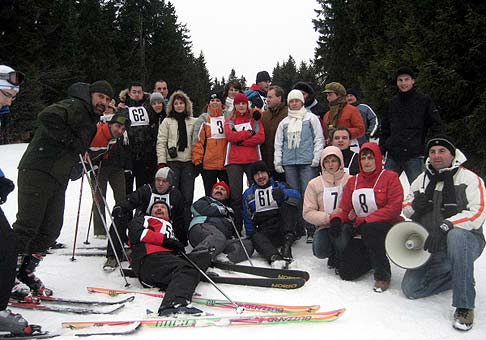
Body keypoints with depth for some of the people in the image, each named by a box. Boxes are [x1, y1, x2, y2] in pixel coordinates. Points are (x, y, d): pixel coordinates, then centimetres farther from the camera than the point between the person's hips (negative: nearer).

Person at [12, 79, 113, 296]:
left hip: (58, 180, 9)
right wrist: (70, 140, -19)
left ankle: (25, 272, 18)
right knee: (27, 226, -9)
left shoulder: (92, 120, 22)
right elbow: (47, 117, -24)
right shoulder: (74, 106, -8)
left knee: (51, 230, 7)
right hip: (38, 172, -9)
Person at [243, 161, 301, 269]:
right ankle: (275, 258, -59)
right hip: (265, 233, 1)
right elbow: (247, 218, 17)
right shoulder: (248, 194, 19)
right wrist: (251, 235, 2)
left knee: (290, 200, -23)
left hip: (285, 228, -1)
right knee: (256, 238, -32)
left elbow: (297, 195, -9)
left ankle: (287, 242, -38)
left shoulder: (279, 186, 11)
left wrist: (283, 193, -31)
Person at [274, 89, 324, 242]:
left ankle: (311, 230, -6)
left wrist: (316, 158, -7)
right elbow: (278, 143, 18)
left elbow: (319, 139, 3)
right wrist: (277, 162, 8)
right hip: (289, 163, 4)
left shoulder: (311, 118, 8)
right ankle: (298, 228, 9)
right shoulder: (284, 122, 19)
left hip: (307, 162, -4)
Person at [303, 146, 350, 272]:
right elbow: (308, 212, -1)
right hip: (324, 226, 1)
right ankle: (334, 254, 14)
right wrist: (328, 217, -15)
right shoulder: (314, 184, 5)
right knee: (320, 251, -26)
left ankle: (340, 261, 0)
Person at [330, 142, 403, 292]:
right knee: (347, 273, -8)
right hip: (359, 229, 5)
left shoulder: (390, 177, -5)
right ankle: (371, 258, 24)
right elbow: (344, 209, 8)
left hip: (387, 226, -5)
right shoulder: (353, 181, 11)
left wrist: (364, 221, -23)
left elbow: (394, 208, -17)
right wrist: (336, 219, -16)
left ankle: (383, 275, -20)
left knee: (369, 229, -40)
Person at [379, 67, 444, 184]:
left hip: (414, 156, -4)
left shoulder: (424, 101, 3)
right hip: (392, 156, 4)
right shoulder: (392, 103, 14)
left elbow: (437, 126, 2)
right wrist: (381, 150, 10)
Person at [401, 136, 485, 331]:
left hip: (466, 241, -5)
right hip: (432, 248, 5)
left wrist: (446, 225, -33)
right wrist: (415, 206, -10)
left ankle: (464, 307, -30)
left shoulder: (469, 179, -8)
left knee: (456, 236, -41)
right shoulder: (422, 179, 9)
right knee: (410, 289, -7)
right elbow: (406, 209, 15)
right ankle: (457, 277, 18)